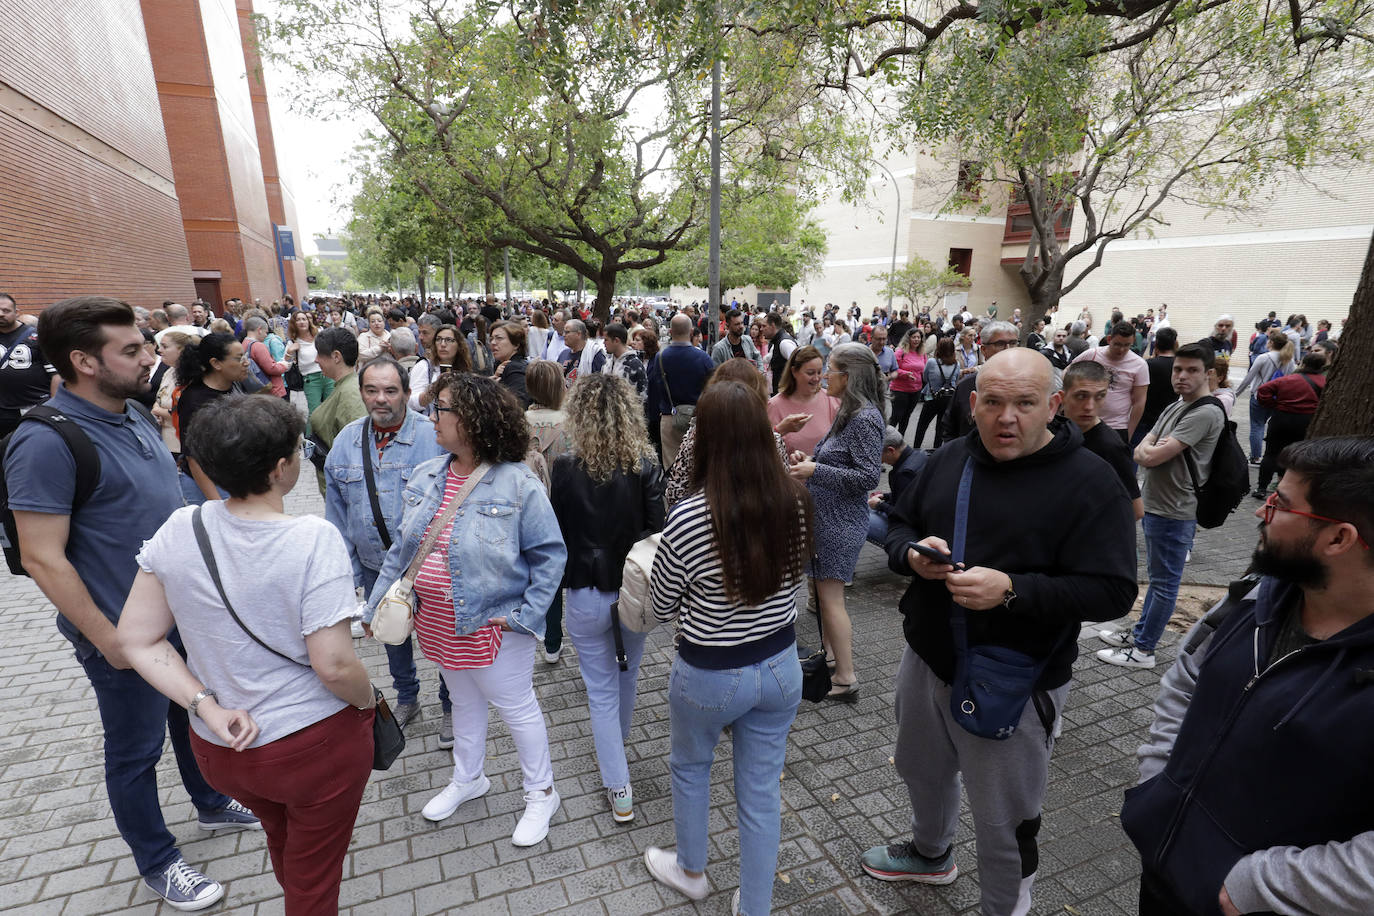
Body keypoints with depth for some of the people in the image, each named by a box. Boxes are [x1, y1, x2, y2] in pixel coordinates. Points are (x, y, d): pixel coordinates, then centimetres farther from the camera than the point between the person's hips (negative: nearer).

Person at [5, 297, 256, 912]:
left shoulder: (133, 414, 2)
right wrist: (109, 641, -17)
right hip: (126, 632, -7)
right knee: (136, 749, 13)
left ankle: (213, 804, 47)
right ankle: (157, 862, 35)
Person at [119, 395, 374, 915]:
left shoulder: (178, 530, -11)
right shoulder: (314, 539, -27)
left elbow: (137, 642, -5)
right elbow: (334, 666, -25)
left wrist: (208, 708, -6)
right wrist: (369, 699, -7)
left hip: (218, 750, 6)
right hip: (316, 746, -5)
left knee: (282, 840, 36)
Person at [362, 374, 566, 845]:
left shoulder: (518, 484, -22)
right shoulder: (426, 477, -1)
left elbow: (550, 554, -17)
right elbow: (403, 546, 8)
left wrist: (526, 614, -18)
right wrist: (378, 602, 7)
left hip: (493, 624, -6)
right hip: (437, 621, 7)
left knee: (515, 707, 12)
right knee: (464, 701, 27)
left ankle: (541, 793, 35)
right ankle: (468, 779, 52)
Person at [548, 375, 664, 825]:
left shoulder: (566, 470, -14)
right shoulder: (646, 467, -13)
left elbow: (556, 534, -5)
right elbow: (656, 531, -10)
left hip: (585, 596, -2)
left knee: (601, 689, 14)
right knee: (625, 676, 27)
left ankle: (620, 791, 20)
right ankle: (615, 743, 54)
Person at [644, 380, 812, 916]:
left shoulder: (690, 517, -27)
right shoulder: (796, 502, -12)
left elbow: (661, 607, -10)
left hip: (709, 675, -3)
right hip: (780, 666, 4)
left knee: (689, 767, 28)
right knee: (761, 792, 21)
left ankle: (690, 871, 53)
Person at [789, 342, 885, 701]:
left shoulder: (865, 419, -20)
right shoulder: (849, 412, 10)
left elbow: (868, 477, -24)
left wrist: (815, 470, -22)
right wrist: (809, 460, 5)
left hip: (841, 520, -10)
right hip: (826, 514, 10)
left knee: (830, 594, -2)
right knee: (824, 589, 19)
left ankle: (846, 679, 10)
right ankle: (831, 652, 36)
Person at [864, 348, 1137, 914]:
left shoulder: (1089, 481, -16)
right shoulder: (950, 459, -1)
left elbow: (1112, 592, -20)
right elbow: (898, 524, 7)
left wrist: (1012, 590, -32)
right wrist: (912, 553, -15)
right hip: (925, 662, 6)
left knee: (1003, 822, 15)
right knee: (922, 774, 29)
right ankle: (930, 853, 59)